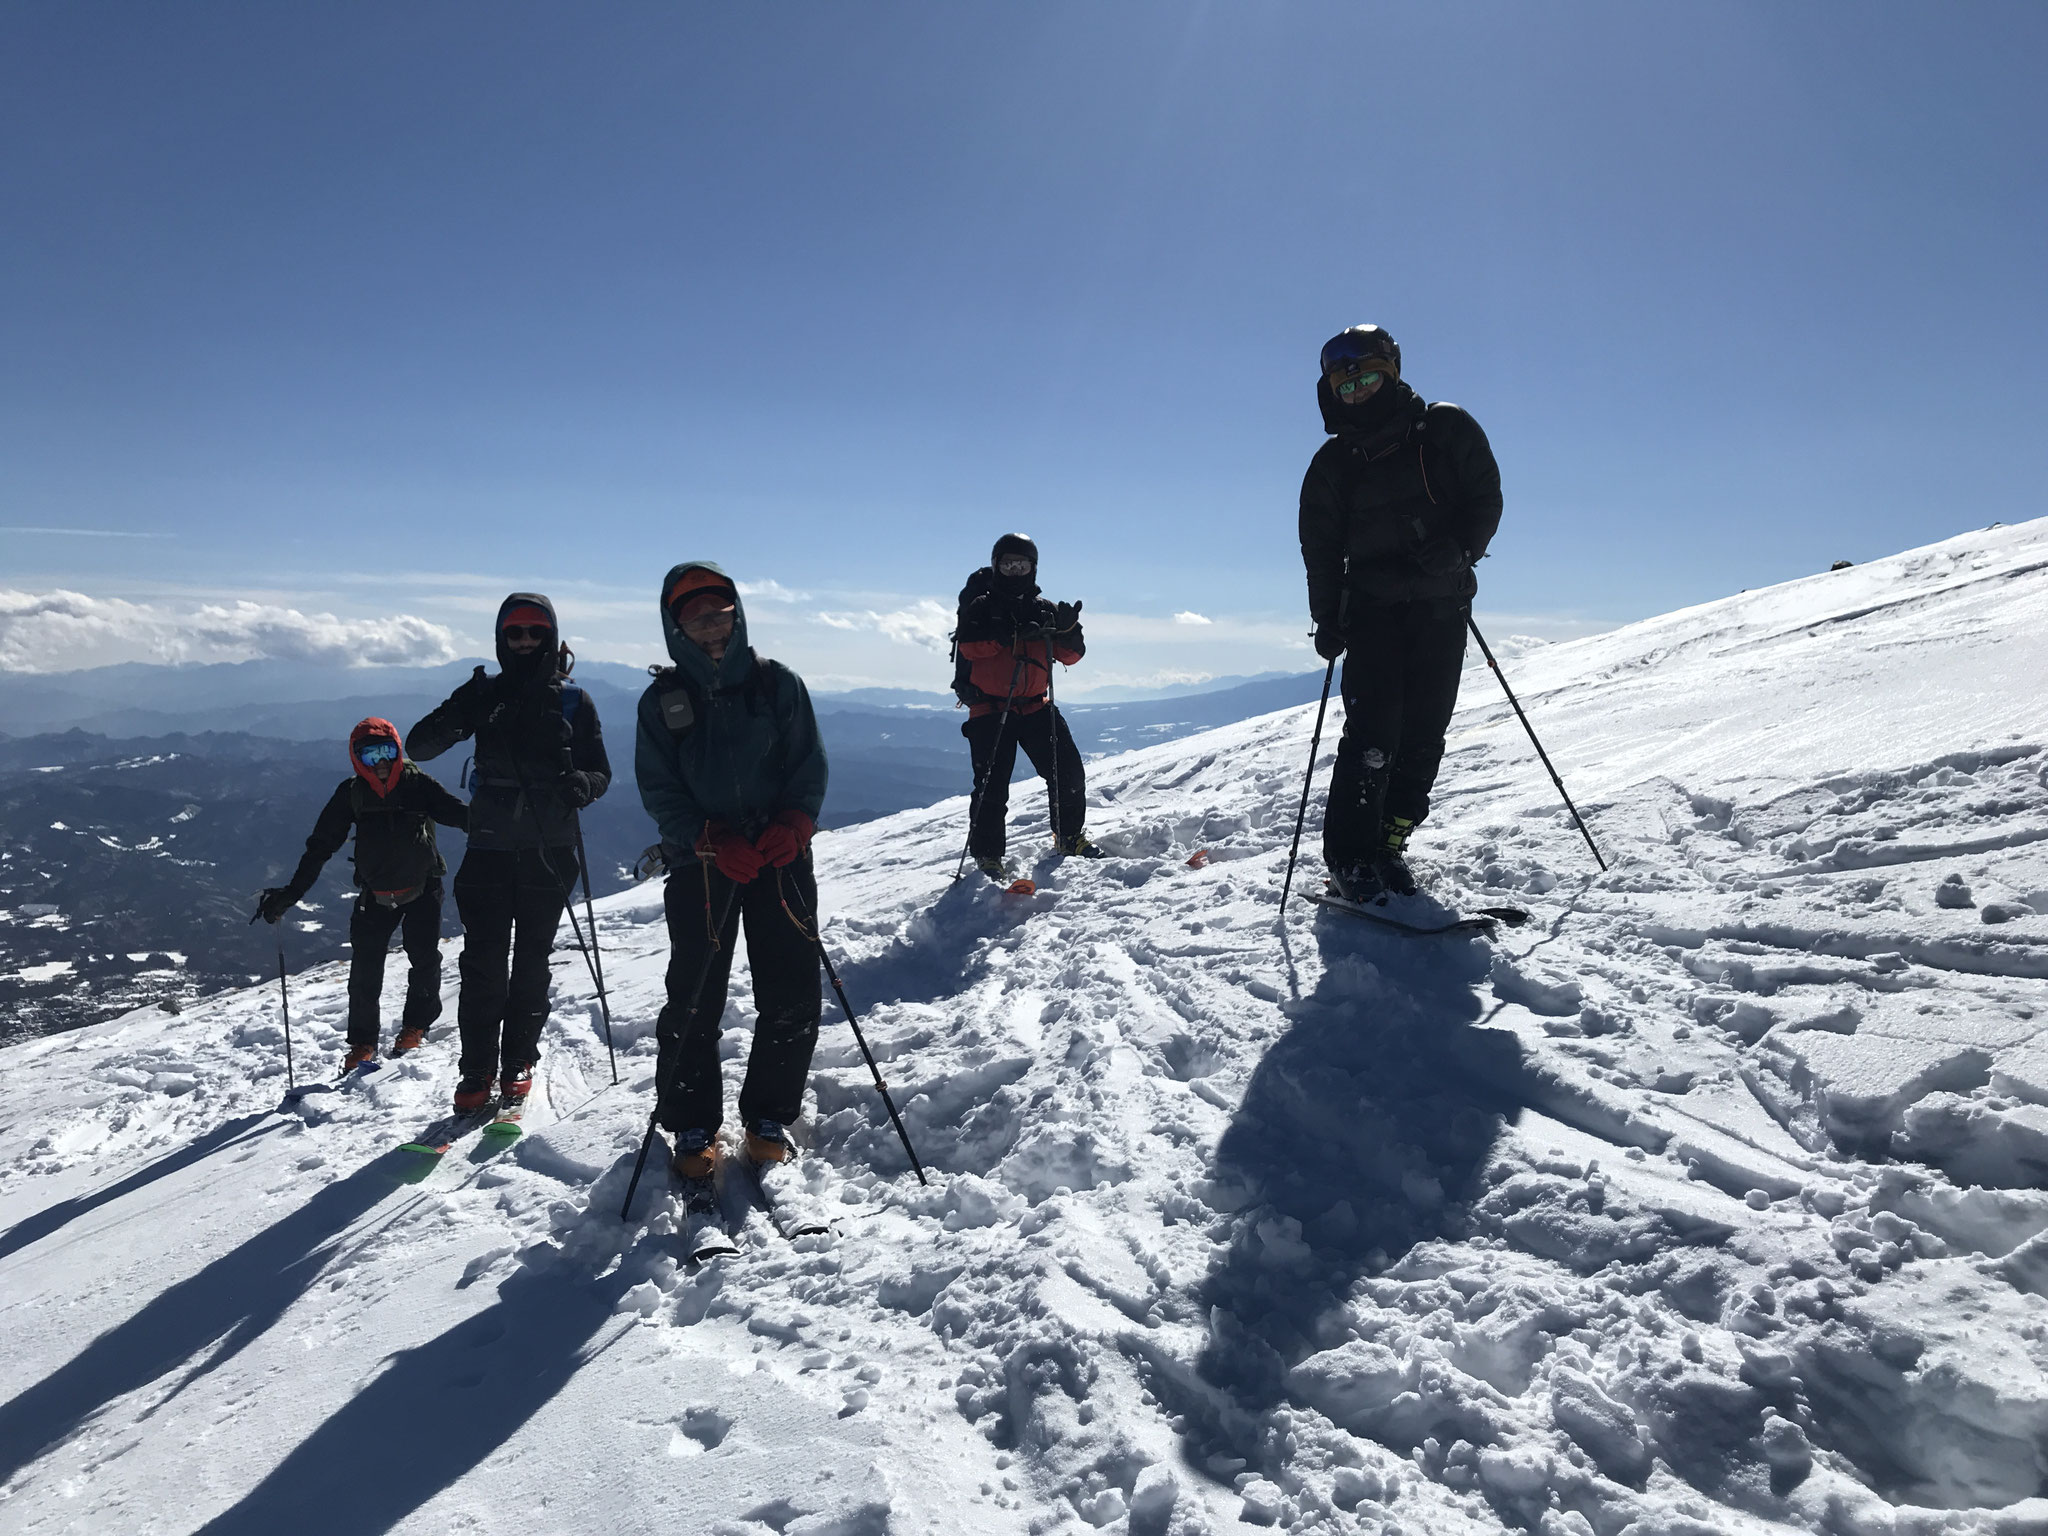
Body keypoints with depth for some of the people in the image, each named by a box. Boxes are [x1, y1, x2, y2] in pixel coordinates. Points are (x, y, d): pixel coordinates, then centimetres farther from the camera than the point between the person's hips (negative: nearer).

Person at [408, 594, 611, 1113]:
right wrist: (458, 717, -18)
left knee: (532, 959, 7)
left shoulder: (573, 700, 4)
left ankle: (519, 1063, 19)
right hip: (490, 845, 1)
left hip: (550, 850, 0)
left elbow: (601, 772, 6)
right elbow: (419, 746, 2)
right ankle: (478, 1070, 8)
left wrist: (582, 785, -18)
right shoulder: (485, 694, 7)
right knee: (483, 960, -1)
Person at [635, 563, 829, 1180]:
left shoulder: (776, 683, 5)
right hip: (700, 861, -1)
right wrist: (712, 840, -15)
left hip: (780, 856, 1)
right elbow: (658, 789, 1)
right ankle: (693, 1127, 19)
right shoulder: (661, 700, 4)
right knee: (694, 1001, 0)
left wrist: (792, 824, -15)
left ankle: (768, 1116, 19)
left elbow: (809, 765, 4)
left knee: (793, 997, 0)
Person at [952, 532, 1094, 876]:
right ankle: (987, 855, 8)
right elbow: (967, 644, -17)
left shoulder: (1044, 610, 12)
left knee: (1069, 773, 1)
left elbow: (1071, 655, 6)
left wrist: (1067, 631, -15)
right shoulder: (980, 607, 1)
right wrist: (1011, 634, -29)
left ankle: (1069, 836, 21)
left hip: (1035, 706, 4)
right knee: (992, 785, -6)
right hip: (989, 709, -4)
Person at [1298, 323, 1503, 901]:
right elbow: (1321, 548, 8)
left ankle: (1389, 841, 10)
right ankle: (1349, 856, -8)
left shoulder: (1447, 430, 6)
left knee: (1424, 731, -1)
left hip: (1441, 606, 1)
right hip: (1372, 608, -1)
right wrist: (1328, 621, -1)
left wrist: (1459, 550, -14)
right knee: (1373, 731, -12)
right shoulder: (1333, 463, 7)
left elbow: (1486, 499, 5)